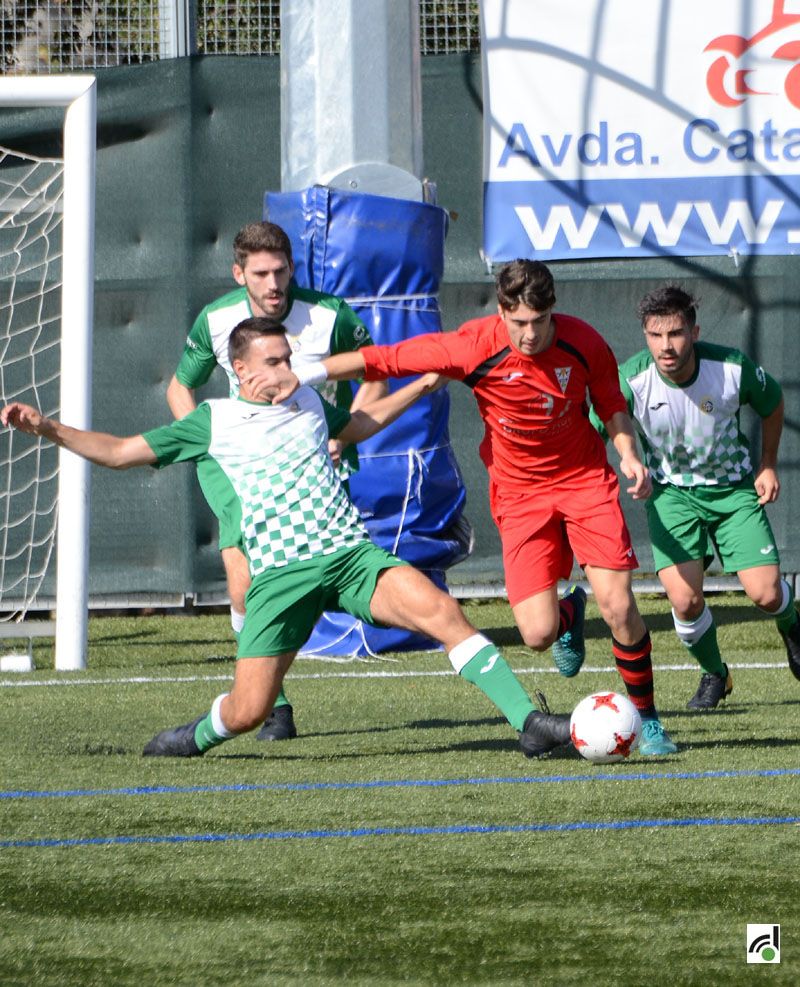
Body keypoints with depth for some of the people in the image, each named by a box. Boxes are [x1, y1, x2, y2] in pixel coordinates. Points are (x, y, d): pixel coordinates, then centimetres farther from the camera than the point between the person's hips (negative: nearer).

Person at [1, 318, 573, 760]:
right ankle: (198, 737, 29)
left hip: (352, 553, 2)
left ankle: (530, 723, -24)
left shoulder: (308, 403, 18)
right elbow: (119, 452, 10)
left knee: (441, 610, -24)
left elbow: (360, 425, 41)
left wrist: (423, 385, 34)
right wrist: (48, 428, 0)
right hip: (279, 573, -2)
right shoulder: (214, 422, 8)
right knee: (246, 713, -8)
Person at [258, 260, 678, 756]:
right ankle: (569, 612, 30)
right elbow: (383, 360, -13)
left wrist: (630, 455, -11)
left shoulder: (583, 342, -13)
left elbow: (612, 404, 6)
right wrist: (304, 375, -15)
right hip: (520, 495, 0)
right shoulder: (475, 347, -20)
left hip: (585, 478, 0)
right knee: (538, 633, -11)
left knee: (617, 603, -14)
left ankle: (647, 719, 7)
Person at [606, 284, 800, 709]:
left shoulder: (732, 367, -21)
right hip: (671, 493, 0)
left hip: (734, 488, 0)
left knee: (766, 594, -11)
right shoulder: (631, 381, -24)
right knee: (685, 600, -17)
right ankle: (714, 675, 15)